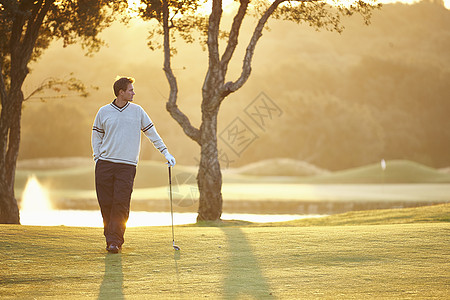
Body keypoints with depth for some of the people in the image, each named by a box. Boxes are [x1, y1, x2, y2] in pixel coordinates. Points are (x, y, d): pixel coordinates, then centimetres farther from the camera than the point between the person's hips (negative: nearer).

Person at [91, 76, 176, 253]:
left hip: (127, 165, -1)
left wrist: (166, 153, 8)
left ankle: (115, 241, -10)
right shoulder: (104, 112, 7)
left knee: (121, 204, -11)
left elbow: (152, 133, 13)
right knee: (106, 203, 1)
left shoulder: (137, 111, 7)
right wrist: (97, 159, 4)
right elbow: (96, 137, 14)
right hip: (105, 164, 1)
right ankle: (110, 238, 14)